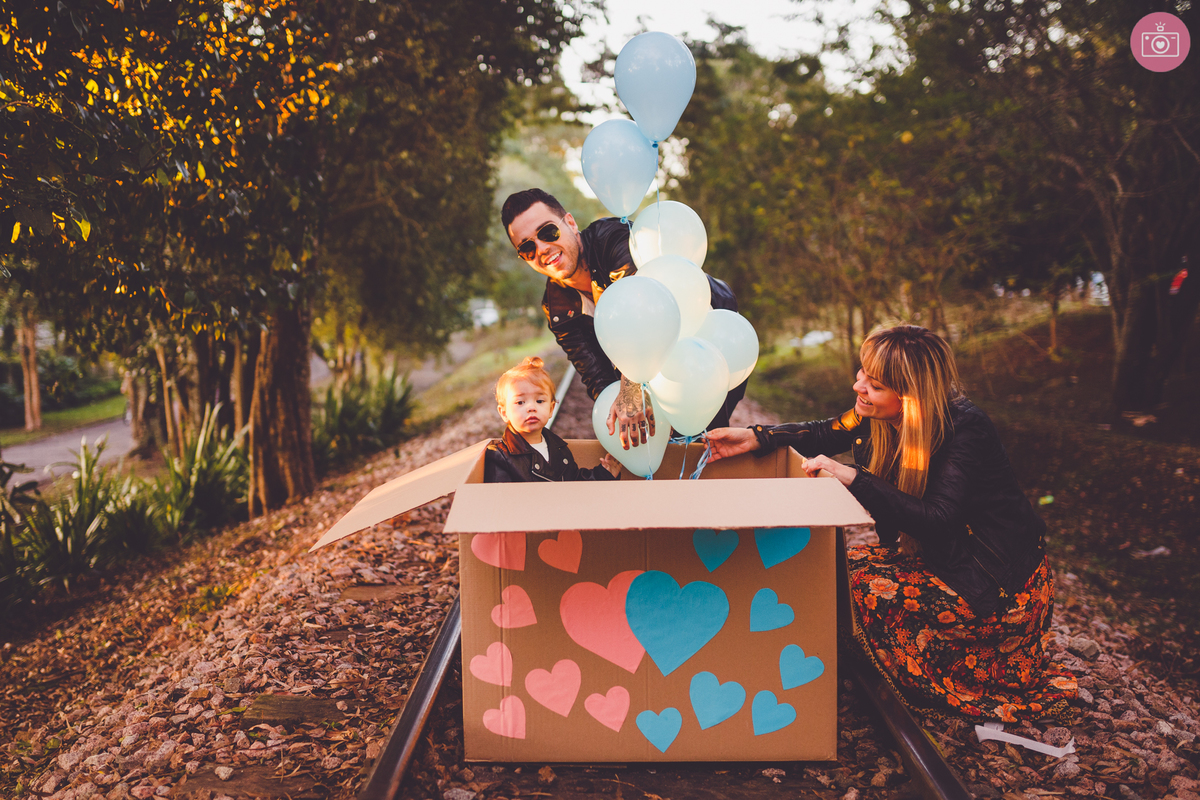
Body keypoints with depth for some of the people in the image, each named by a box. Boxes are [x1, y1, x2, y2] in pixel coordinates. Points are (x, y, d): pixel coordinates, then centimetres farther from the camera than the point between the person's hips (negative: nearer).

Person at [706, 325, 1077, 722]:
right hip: (946, 561, 8)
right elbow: (823, 435, 9)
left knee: (865, 586, -19)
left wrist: (853, 478, -36)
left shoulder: (966, 431, -26)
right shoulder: (879, 418, -5)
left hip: (1001, 585, -8)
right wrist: (757, 437, -6)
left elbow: (937, 522, -33)